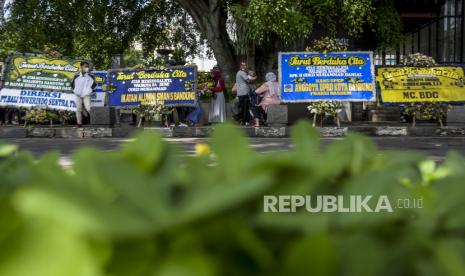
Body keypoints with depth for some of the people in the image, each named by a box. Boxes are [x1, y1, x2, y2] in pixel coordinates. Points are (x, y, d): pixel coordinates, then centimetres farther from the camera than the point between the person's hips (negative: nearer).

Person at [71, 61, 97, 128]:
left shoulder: (91, 76, -4)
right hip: (78, 95, 2)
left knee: (88, 108, -19)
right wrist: (75, 91, 6)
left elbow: (94, 84, 12)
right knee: (78, 109, 2)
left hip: (86, 95, -2)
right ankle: (79, 123, 10)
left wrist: (90, 90, 4)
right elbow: (72, 84, 14)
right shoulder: (76, 76, -1)